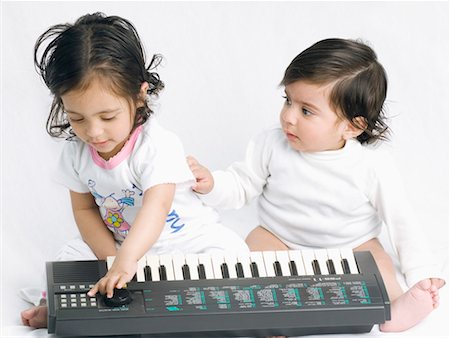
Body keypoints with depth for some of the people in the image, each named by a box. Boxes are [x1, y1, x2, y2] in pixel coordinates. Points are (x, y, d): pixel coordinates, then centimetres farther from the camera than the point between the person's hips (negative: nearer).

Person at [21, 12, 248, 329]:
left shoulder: (158, 146, -29)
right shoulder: (76, 152, -9)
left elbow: (156, 207, -43)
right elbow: (85, 209, 4)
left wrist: (126, 259, -61)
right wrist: (112, 259, -13)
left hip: (184, 244, -5)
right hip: (119, 244, 5)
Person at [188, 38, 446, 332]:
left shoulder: (374, 166, -18)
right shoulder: (271, 145, -14)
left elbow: (400, 219, -8)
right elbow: (241, 186, 0)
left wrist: (422, 273, -10)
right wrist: (211, 184, -21)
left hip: (350, 246, -1)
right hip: (278, 237, 1)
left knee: (379, 266, -25)